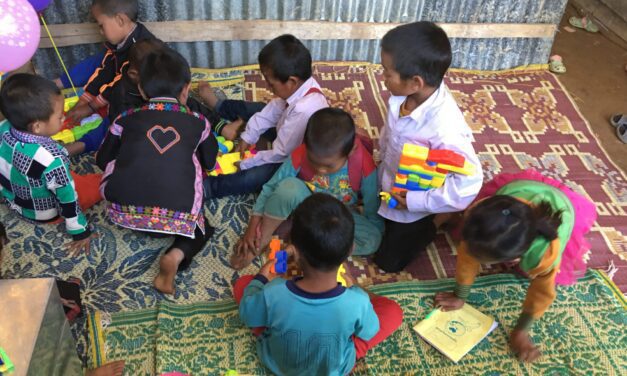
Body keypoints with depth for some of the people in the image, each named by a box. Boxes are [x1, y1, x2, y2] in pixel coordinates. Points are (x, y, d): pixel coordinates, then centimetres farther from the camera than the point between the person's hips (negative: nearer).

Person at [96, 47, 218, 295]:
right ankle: (176, 255, -4)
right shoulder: (198, 122, 14)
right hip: (176, 216, -2)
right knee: (202, 228, 25)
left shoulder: (126, 119, 15)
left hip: (124, 211, 3)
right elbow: (209, 163, 27)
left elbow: (102, 161, 24)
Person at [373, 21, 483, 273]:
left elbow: (470, 182, -38)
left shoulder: (445, 127, -41)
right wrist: (382, 164, 5)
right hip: (387, 186, 6)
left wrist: (415, 201, -31)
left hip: (412, 208, -6)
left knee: (388, 261, 17)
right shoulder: (405, 94, -22)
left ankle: (435, 221, 28)